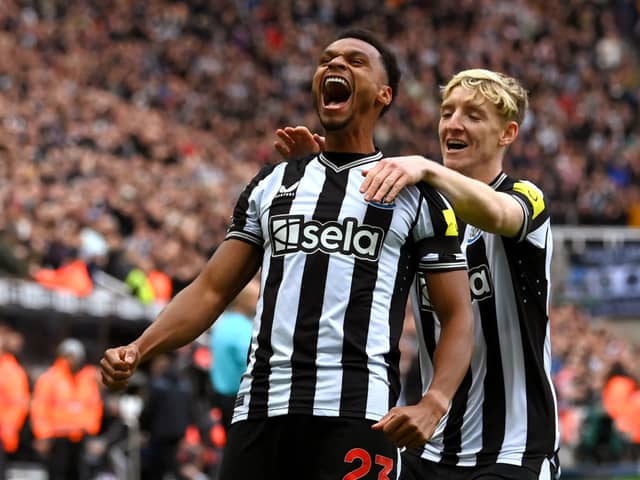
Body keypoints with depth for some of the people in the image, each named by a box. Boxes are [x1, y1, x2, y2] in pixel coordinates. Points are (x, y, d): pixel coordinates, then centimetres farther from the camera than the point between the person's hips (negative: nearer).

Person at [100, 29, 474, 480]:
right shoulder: (272, 184, 21)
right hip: (261, 409, 4)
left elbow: (458, 315, 5)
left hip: (356, 414, -4)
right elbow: (212, 289, 18)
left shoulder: (416, 194, 9)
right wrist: (137, 351, 1)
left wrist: (434, 404, -13)